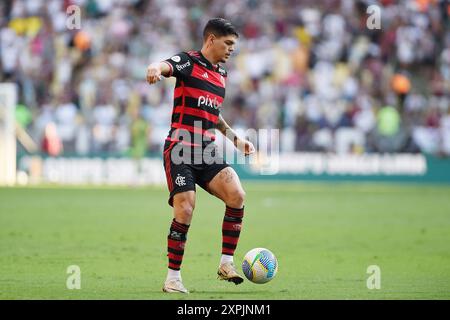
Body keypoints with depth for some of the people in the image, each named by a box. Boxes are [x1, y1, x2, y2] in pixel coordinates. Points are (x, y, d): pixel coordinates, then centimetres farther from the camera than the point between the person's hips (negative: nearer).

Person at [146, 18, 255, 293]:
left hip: (207, 152, 6)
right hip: (180, 150, -6)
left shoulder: (222, 74, 20)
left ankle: (226, 262, -6)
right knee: (185, 211, -15)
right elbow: (166, 66, -26)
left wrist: (235, 138, 29)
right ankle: (173, 277, -1)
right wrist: (155, 69, -50)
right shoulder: (188, 61, -2)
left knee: (237, 196, -16)